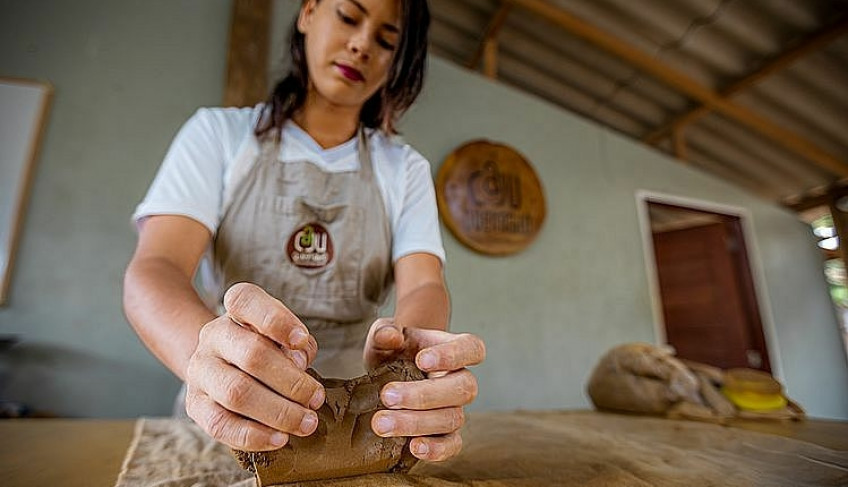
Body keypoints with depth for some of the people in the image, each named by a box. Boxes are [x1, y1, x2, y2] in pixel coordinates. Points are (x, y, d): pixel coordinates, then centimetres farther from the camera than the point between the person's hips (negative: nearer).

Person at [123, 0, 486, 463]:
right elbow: (153, 269, -9)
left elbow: (424, 285, -7)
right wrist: (205, 348, -31)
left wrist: (405, 348, -30)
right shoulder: (218, 132, 3)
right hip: (224, 419, -1)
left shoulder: (405, 169, 6)